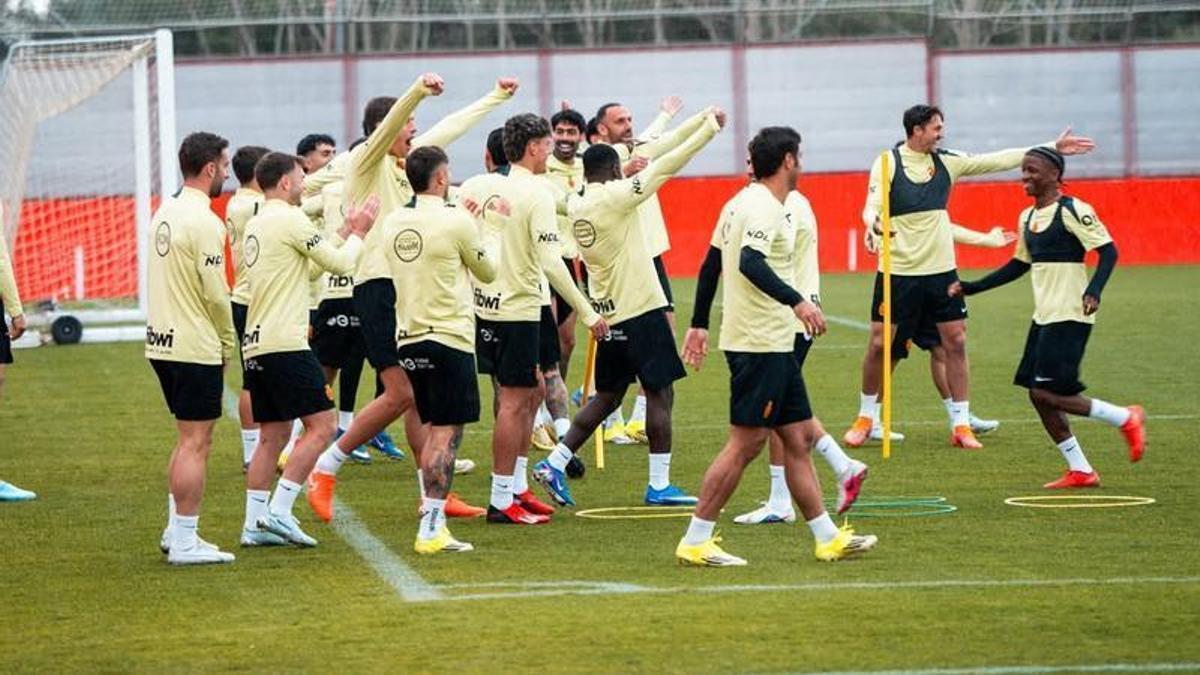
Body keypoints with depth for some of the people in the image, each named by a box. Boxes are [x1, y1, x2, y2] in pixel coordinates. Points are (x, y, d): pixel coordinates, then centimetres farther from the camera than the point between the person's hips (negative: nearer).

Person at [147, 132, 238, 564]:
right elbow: (215, 294, -18)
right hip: (195, 347, -9)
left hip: (162, 344, 9)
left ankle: (175, 531, 21)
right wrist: (227, 342, -2)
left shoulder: (166, 212, 11)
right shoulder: (203, 222, -17)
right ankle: (185, 542, -1)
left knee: (190, 438, 18)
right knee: (195, 443, -3)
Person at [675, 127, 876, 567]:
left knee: (798, 439, 11)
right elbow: (750, 263, -31)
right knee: (745, 443, -8)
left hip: (774, 345, 11)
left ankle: (827, 537, 15)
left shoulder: (757, 203, 16)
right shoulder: (763, 208, -15)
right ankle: (695, 542, -5)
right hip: (759, 345, -11)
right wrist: (796, 302, -35)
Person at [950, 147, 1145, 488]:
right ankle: (1080, 471, 12)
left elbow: (1108, 251, -14)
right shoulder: (1028, 218, 14)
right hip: (1044, 318, 9)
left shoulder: (1072, 210, -11)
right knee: (1038, 395, 5)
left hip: (1069, 317, -9)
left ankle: (1126, 419, 0)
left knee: (1049, 393, -15)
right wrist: (971, 288, 22)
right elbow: (1020, 265, 25)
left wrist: (1094, 291, -29)